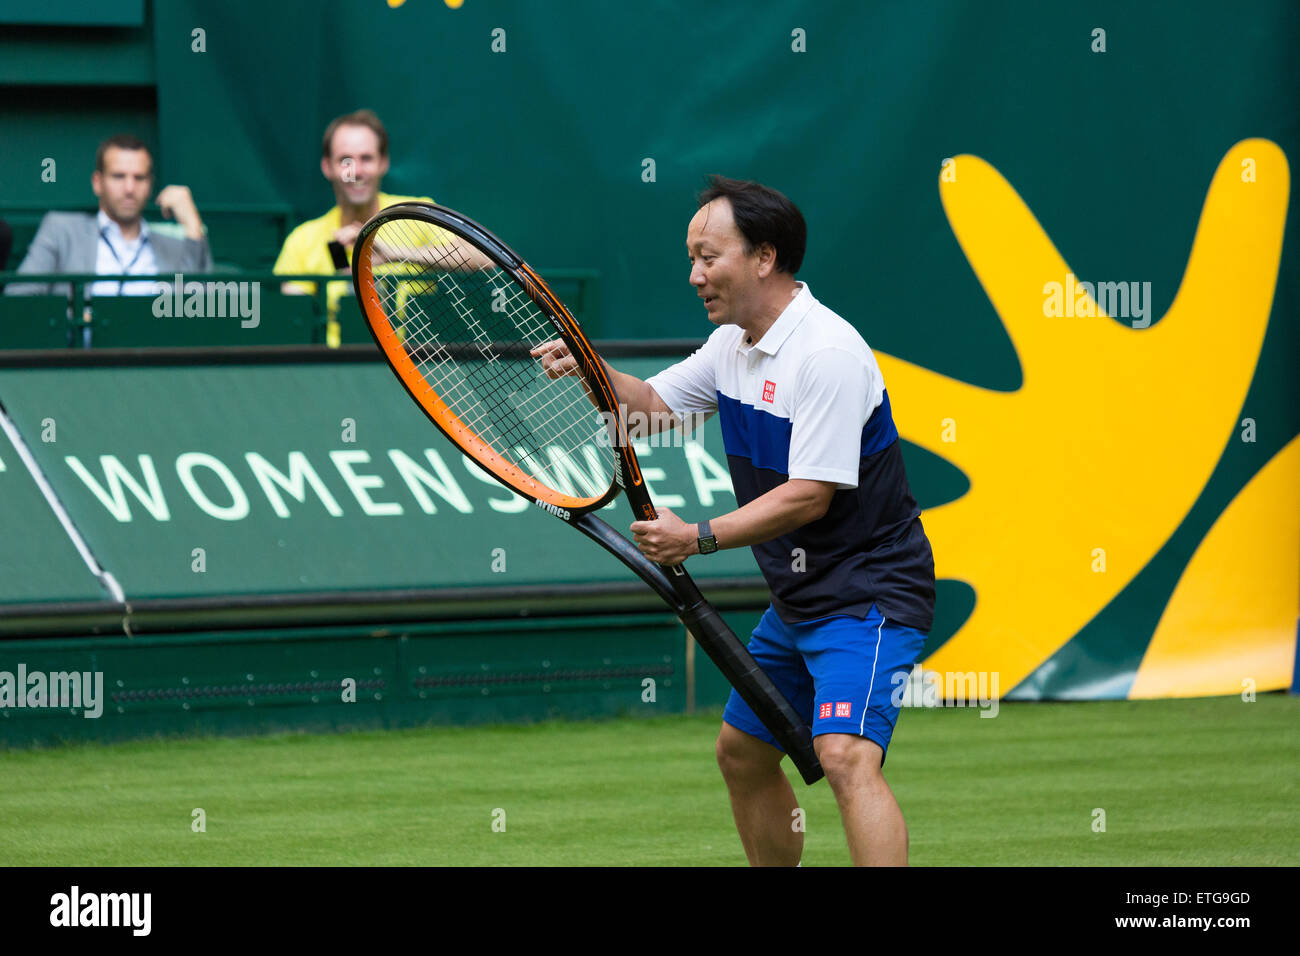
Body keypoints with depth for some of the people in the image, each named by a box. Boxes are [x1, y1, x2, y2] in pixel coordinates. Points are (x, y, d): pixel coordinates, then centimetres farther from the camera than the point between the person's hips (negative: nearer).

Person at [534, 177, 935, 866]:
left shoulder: (828, 353, -22)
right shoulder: (733, 344, 8)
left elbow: (810, 496, -25)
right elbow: (652, 405, 19)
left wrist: (699, 538, -28)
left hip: (868, 594, -10)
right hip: (797, 598, 10)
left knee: (846, 756, -28)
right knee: (741, 755, 19)